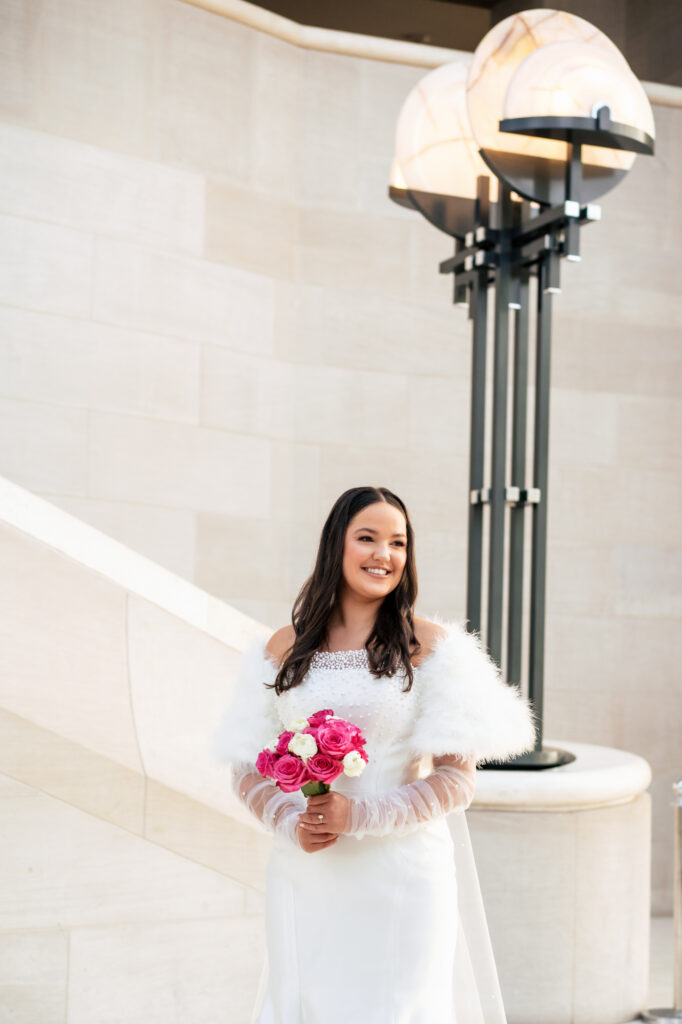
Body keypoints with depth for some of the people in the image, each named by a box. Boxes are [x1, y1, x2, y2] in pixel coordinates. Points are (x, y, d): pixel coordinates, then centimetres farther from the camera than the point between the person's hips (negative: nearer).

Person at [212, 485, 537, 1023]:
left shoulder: (430, 645, -2)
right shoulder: (283, 650, 6)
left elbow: (456, 777, -6)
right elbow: (248, 769, 9)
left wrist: (360, 815, -17)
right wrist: (292, 822, -10)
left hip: (401, 876, -2)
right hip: (304, 876, 2)